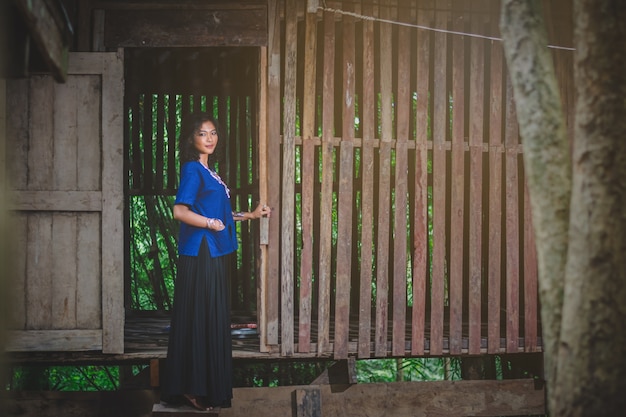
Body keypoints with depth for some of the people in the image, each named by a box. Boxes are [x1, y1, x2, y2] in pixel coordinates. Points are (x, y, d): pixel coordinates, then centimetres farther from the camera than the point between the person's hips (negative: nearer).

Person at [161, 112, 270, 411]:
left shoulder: (206, 170, 16)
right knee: (199, 320, -5)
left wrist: (250, 215, 25)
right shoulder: (192, 169, -11)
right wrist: (212, 224, -14)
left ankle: (208, 388, 18)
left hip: (213, 254, 9)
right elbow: (180, 211, -22)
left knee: (213, 320, 11)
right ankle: (193, 389, 2)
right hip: (199, 254, -9)